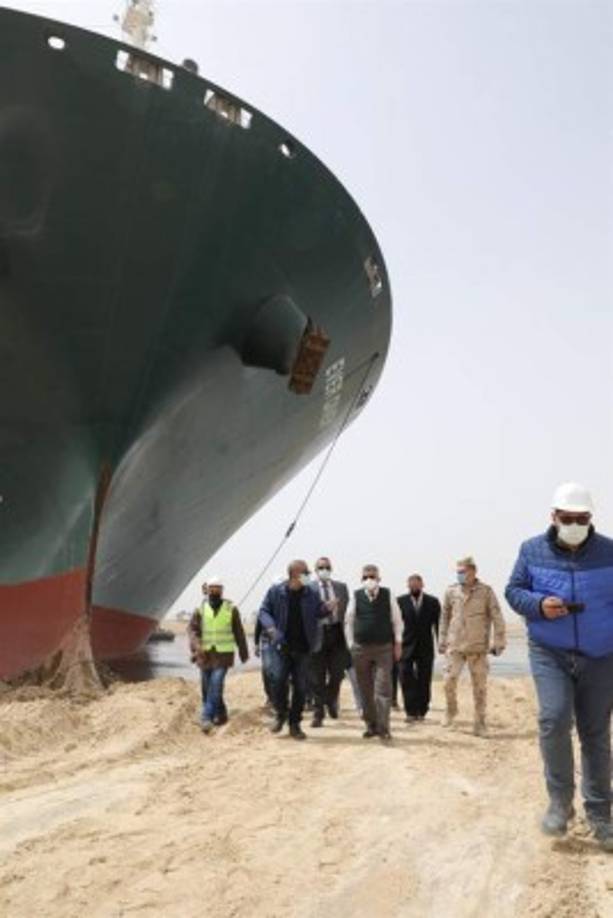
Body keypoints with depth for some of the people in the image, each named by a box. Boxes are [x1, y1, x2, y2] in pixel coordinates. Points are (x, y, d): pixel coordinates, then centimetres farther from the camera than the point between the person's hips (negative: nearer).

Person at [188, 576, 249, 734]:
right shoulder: (201, 608, 3)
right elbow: (193, 629, -1)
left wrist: (243, 652, 12)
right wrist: (196, 646, -19)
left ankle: (207, 718, -14)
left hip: (223, 654, -3)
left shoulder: (230, 609, 0)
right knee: (206, 688, 9)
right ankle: (220, 714, 26)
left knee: (216, 685, -16)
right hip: (205, 654, 3)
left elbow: (239, 632, 7)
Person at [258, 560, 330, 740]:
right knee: (278, 680, -12)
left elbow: (317, 613, 9)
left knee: (300, 686, 5)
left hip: (303, 647, 2)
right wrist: (270, 627, -14)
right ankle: (281, 714, 16)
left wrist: (327, 608, -12)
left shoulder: (312, 593, 2)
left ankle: (295, 724, 19)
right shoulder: (275, 591, -3)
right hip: (281, 645, -2)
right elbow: (264, 611, 3)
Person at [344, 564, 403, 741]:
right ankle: (371, 725, 21)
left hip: (384, 648, -1)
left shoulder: (388, 595, 1)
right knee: (366, 690, 9)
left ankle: (383, 728, -3)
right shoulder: (356, 596, 1)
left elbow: (396, 620, 6)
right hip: (361, 648, 1)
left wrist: (398, 642, 2)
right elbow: (348, 622, 6)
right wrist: (351, 644, 3)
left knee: (383, 689, -7)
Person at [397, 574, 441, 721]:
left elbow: (438, 625, 3)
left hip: (425, 648, 1)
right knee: (407, 679, -7)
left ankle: (421, 711, 15)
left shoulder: (433, 602, 3)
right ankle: (410, 711, -1)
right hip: (406, 647, -1)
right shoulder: (400, 601, 0)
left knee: (424, 681, 4)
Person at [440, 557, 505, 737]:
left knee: (480, 686, 4)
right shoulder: (451, 592, 4)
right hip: (455, 646, 2)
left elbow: (497, 618, -3)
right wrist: (442, 641, 13)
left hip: (478, 647, -1)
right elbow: (445, 617, 13)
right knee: (449, 679, -7)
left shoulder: (486, 591, -3)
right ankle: (451, 709, 21)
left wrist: (498, 643, -7)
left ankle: (480, 724, 16)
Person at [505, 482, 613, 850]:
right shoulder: (532, 550, -2)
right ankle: (560, 800, 0)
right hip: (550, 653, -1)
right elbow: (513, 590, 4)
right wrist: (539, 605, -17)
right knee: (554, 719, -20)